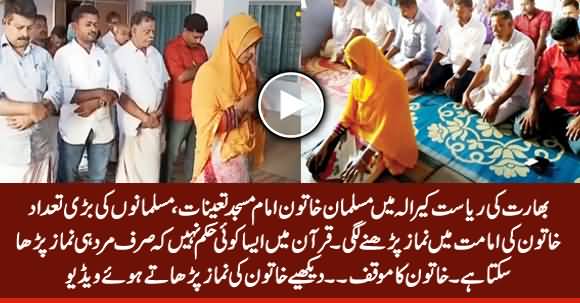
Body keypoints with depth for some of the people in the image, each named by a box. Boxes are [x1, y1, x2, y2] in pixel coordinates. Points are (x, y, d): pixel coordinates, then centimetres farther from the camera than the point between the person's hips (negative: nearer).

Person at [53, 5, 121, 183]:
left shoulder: (103, 55, 9)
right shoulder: (64, 54, -5)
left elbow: (116, 90, 2)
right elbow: (62, 93, -16)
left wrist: (96, 103, -16)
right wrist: (98, 93, -14)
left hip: (102, 126, 4)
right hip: (73, 127, -4)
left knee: (98, 178, 13)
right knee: (68, 178, 9)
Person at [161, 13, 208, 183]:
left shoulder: (200, 48, 10)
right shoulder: (173, 48, -13)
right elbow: (181, 76, -22)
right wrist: (200, 68, -9)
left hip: (199, 109, 7)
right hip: (179, 111, -7)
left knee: (194, 149, 15)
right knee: (172, 152, 3)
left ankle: (191, 179, 27)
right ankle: (165, 181, 13)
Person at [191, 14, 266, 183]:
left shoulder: (246, 71, 5)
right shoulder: (209, 73, -17)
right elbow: (209, 124, -22)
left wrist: (259, 108, -4)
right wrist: (242, 107, -20)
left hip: (242, 154, 7)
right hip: (219, 157, -7)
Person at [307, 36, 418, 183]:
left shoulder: (394, 82, -23)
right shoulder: (359, 81, 0)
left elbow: (389, 126, -26)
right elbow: (348, 116, 4)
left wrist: (364, 157, -32)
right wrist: (325, 143, -7)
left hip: (384, 140, -6)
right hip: (359, 132, 6)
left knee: (353, 177, -24)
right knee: (316, 162, -10)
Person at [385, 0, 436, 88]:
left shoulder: (425, 25, -19)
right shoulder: (403, 20, 5)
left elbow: (426, 53, -22)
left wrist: (408, 65, -30)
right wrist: (385, 58, -1)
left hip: (419, 62, -8)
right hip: (401, 58, 8)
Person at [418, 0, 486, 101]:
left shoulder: (479, 28, -14)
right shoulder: (450, 25, 2)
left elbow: (470, 56, -20)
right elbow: (441, 50, 0)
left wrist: (455, 77, -29)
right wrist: (428, 71, -10)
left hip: (468, 68, -5)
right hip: (449, 63, 5)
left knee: (453, 93, -26)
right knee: (425, 83, -10)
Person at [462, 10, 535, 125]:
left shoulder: (524, 44, -20)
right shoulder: (496, 41, 5)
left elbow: (516, 81, -24)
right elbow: (484, 70, 9)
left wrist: (495, 105, -30)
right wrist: (467, 92, -4)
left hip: (514, 95, -7)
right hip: (492, 88, 7)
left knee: (491, 117, -26)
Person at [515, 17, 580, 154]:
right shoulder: (551, 53, 1)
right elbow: (539, 83, 2)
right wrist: (532, 109, -13)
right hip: (549, 105, 3)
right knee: (521, 129, -17)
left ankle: (562, 131, 5)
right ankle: (553, 126, 9)